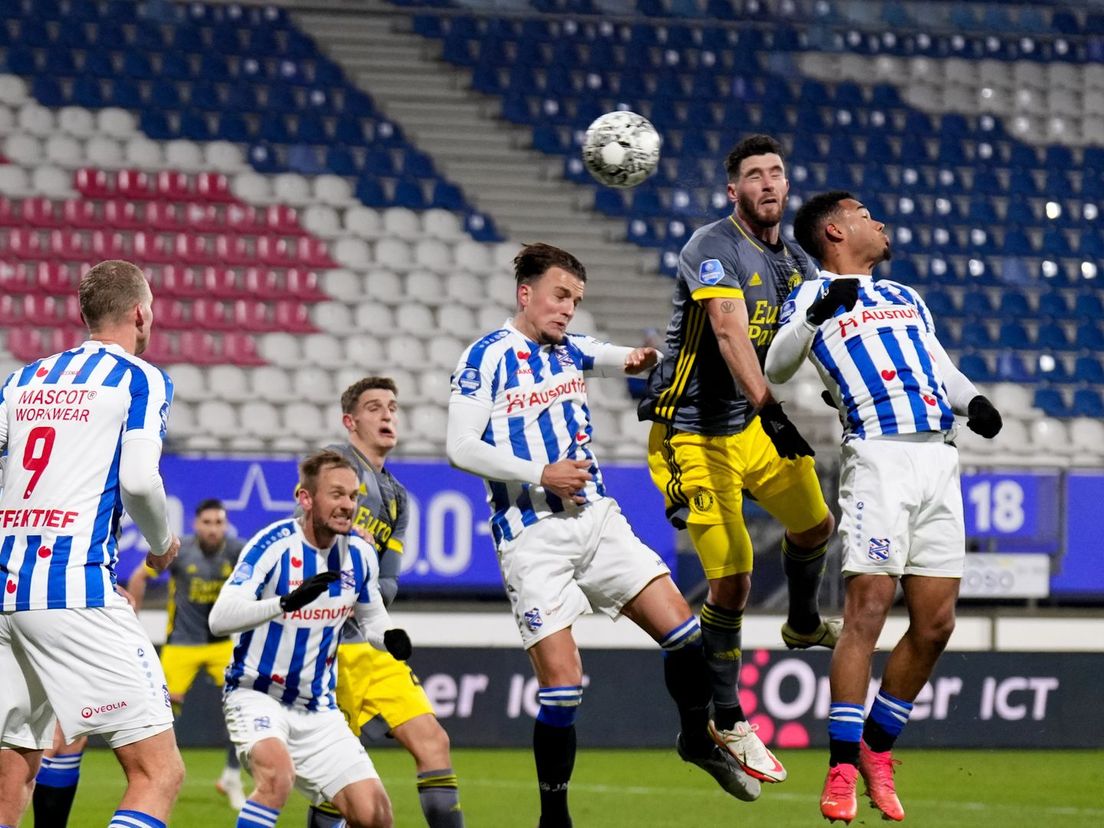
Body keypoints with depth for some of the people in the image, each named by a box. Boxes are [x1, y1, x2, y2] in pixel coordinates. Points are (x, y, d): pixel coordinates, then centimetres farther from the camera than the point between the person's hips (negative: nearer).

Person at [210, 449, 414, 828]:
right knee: (278, 774, -35)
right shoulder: (274, 544, -17)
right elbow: (220, 618, -28)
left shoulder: (359, 555, 0)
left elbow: (371, 618, 18)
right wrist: (287, 602, -43)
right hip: (256, 695, -6)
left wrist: (390, 638, -7)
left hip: (317, 708, 6)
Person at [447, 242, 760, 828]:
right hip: (531, 536, -6)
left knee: (682, 630, -3)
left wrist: (644, 358, -15)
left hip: (596, 518, 6)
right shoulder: (487, 357, -5)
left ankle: (698, 740, 22)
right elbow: (460, 449, -11)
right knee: (561, 684, -10)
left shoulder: (572, 351, 13)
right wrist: (541, 475, -18)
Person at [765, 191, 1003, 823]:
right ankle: (843, 769, -12)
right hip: (879, 456, -6)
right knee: (868, 610, -14)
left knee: (935, 623, 3)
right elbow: (776, 368, -7)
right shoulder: (813, 297, 7)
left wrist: (973, 400, 4)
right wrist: (816, 315, -24)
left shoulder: (907, 298, 27)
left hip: (939, 458, 6)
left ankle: (877, 747, 16)